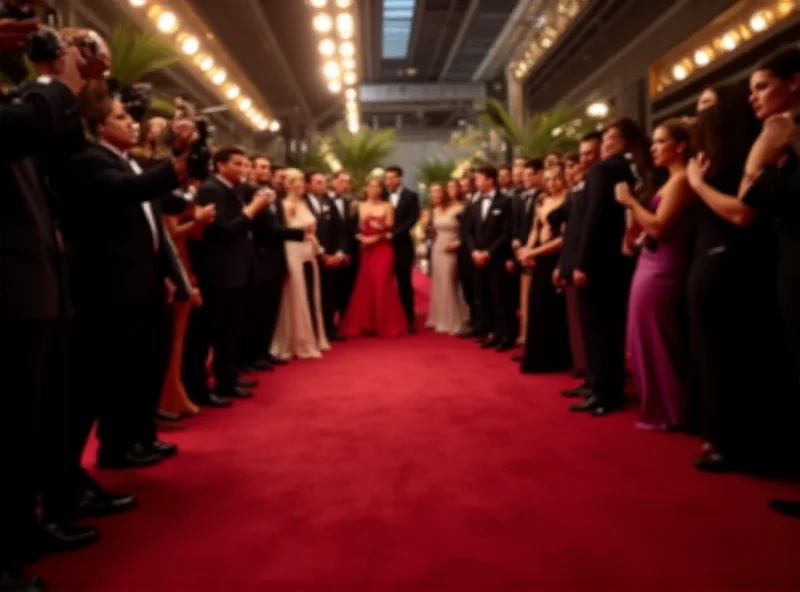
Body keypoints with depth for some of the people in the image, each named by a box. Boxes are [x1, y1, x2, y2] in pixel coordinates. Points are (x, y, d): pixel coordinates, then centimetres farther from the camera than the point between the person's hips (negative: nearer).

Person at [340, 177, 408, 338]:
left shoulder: (387, 206, 5)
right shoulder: (361, 207, 11)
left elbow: (390, 230, 0)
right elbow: (357, 229, 6)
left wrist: (378, 236, -16)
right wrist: (361, 238, -12)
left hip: (383, 249, -2)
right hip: (366, 249, 2)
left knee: (382, 285, -7)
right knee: (365, 285, 0)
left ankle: (386, 325, 2)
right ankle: (364, 325, 7)